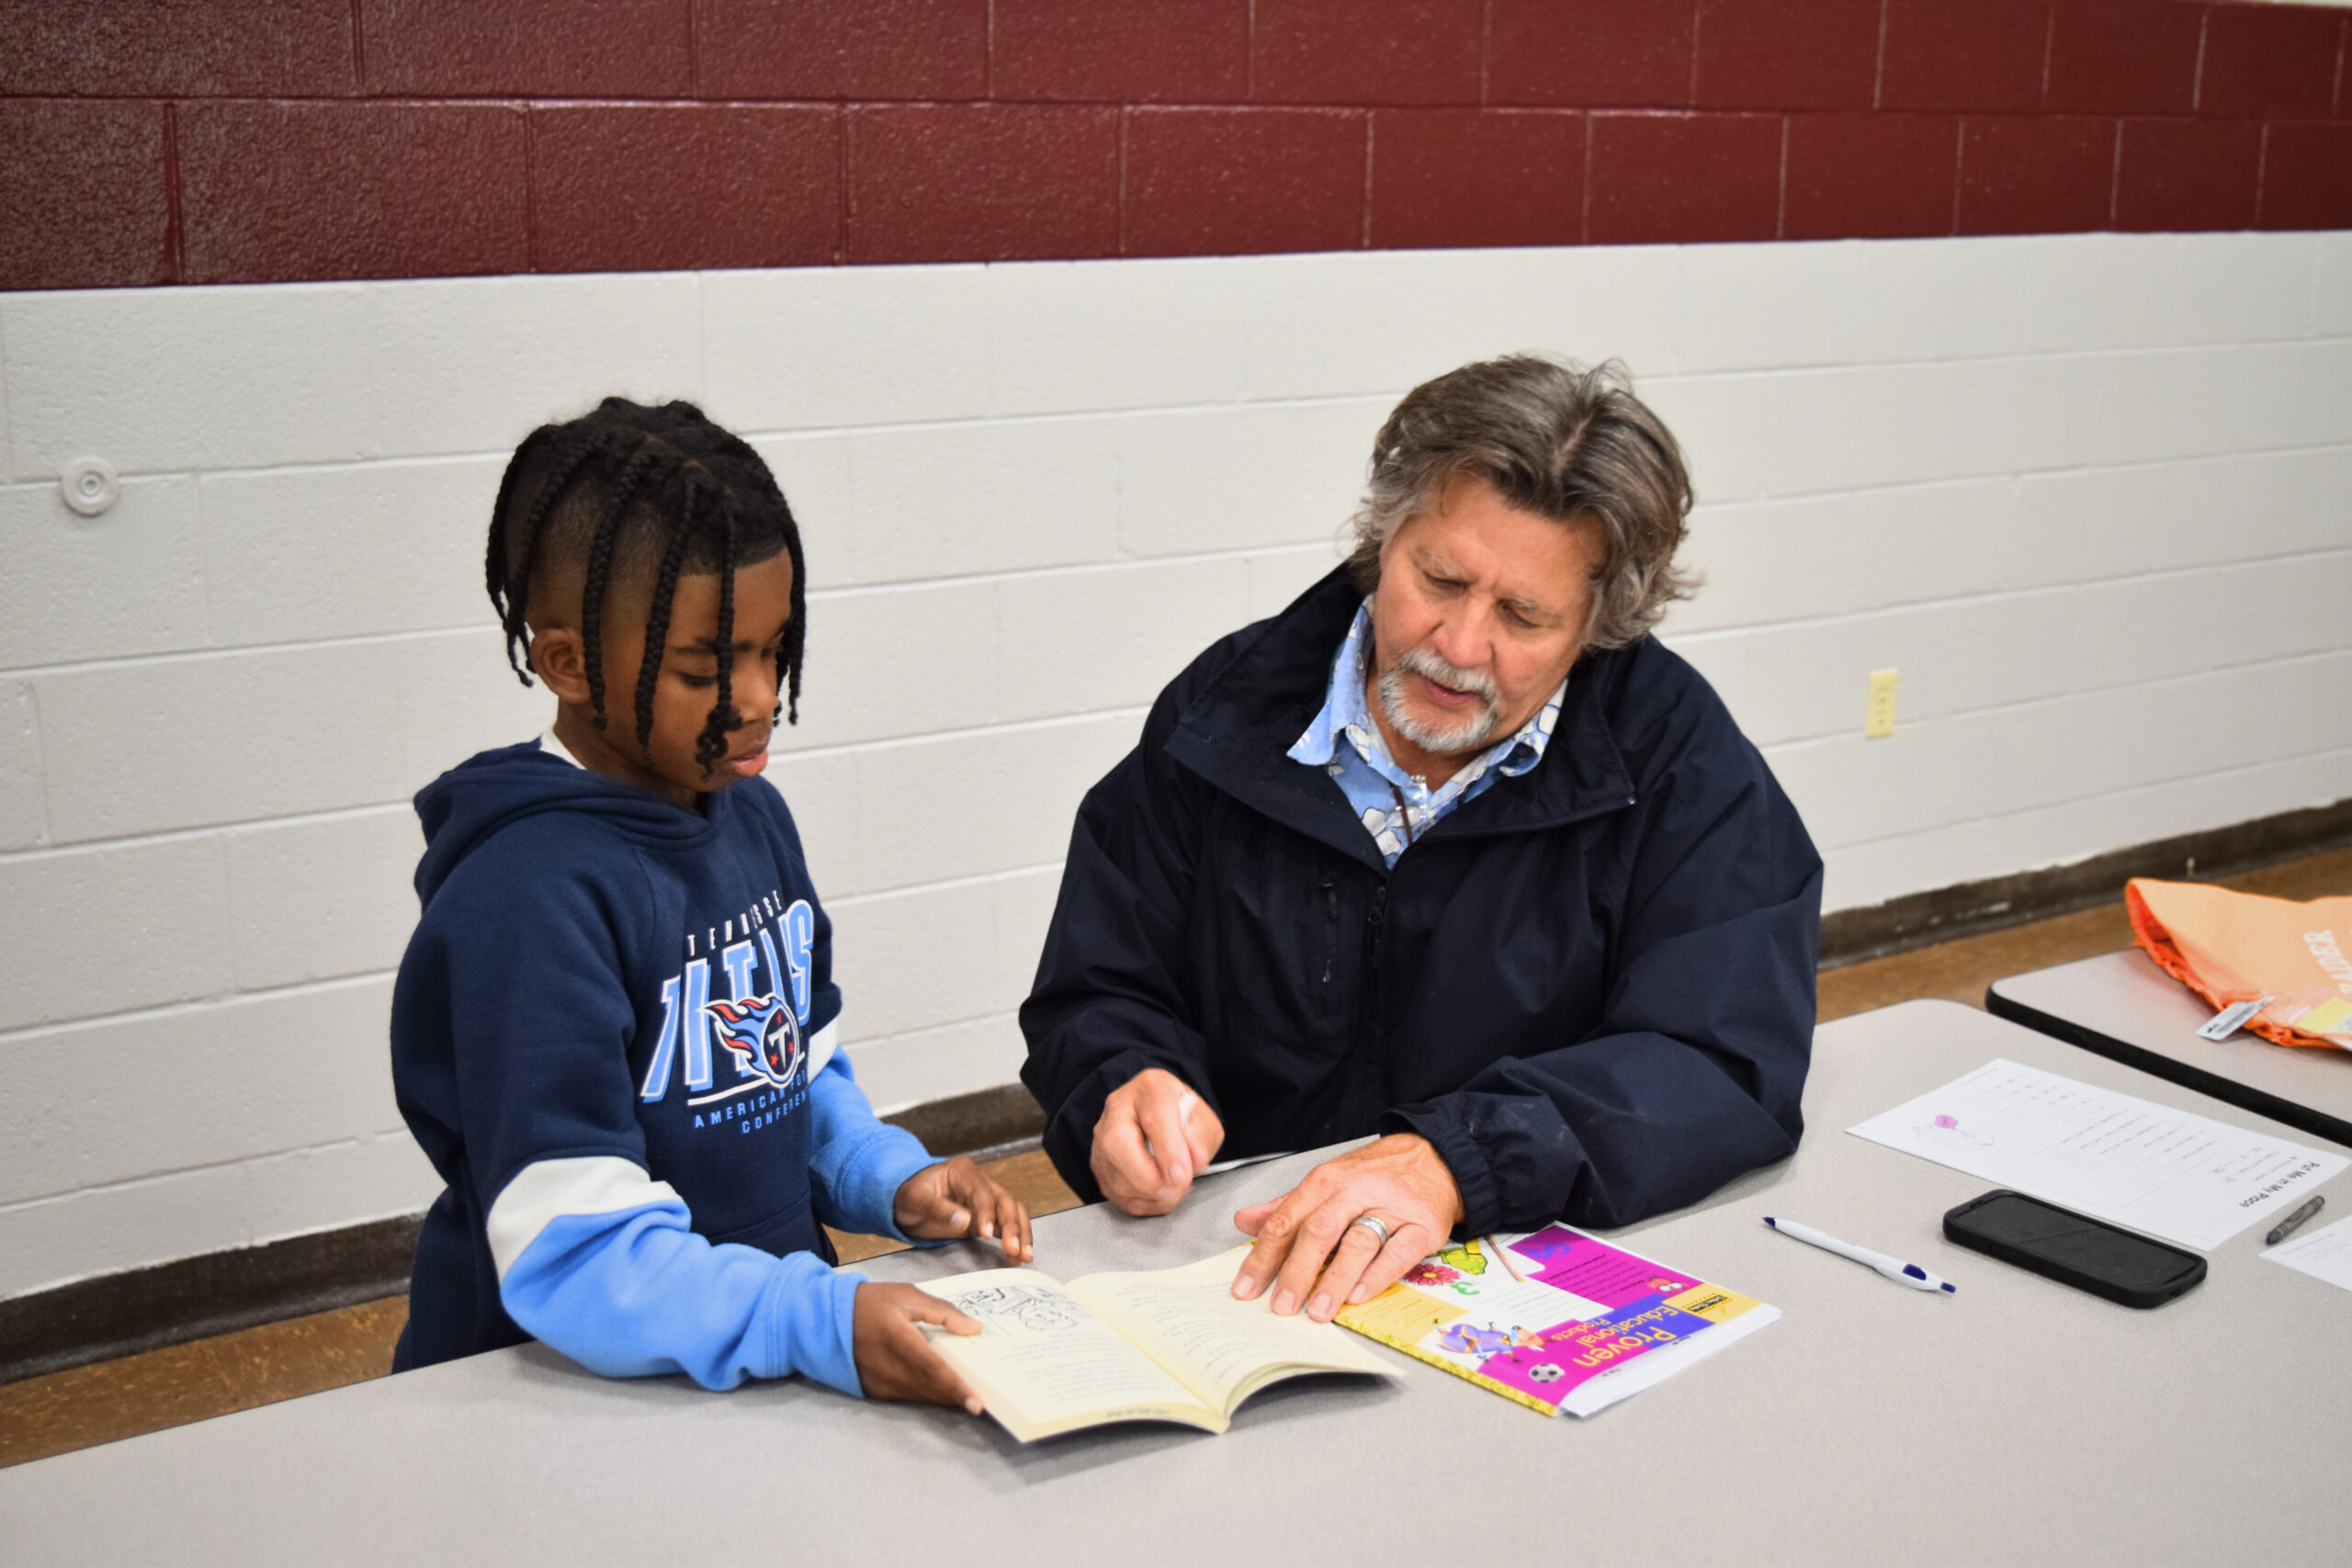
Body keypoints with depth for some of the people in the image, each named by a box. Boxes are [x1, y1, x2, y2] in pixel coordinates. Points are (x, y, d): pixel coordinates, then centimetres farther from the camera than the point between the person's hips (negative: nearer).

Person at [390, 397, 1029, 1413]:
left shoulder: (750, 814, 9)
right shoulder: (530, 898, -18)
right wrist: (818, 1324, -32)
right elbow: (570, 1253, -23)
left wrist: (891, 1179, 4)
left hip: (780, 1344, 7)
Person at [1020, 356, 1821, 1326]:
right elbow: (1099, 997, 8)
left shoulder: (1674, 755, -5)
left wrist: (1453, 1160, -29)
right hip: (1231, 1273, 2)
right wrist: (1128, 1087, -16)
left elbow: (1730, 1062, -16)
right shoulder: (1223, 715, 2)